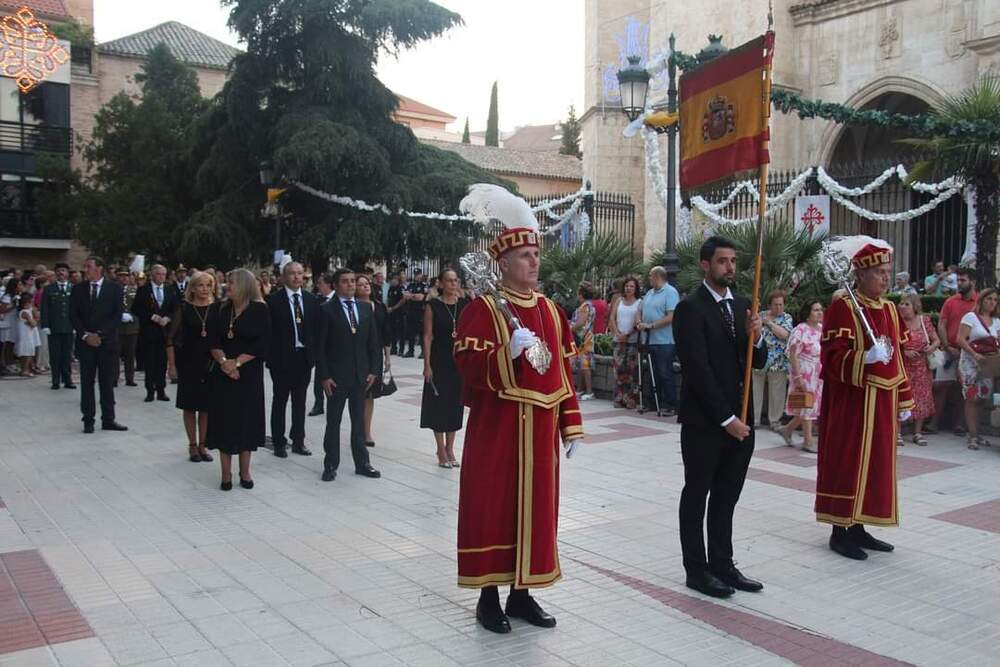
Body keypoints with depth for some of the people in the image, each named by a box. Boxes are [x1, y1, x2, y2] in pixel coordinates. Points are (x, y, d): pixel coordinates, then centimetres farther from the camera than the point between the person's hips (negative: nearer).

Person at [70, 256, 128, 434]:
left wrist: (100, 334, -12)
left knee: (107, 383, 3)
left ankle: (108, 420, 9)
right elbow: (73, 315, 4)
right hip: (85, 342, 1)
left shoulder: (114, 288, 1)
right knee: (87, 383, 4)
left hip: (107, 341, -1)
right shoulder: (78, 289, 7)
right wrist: (85, 335, -8)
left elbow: (117, 315, -4)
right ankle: (88, 421, 10)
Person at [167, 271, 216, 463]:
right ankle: (192, 445, 19)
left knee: (206, 405, 7)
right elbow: (171, 337, -3)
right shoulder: (184, 308, -4)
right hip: (188, 362, -1)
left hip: (210, 363, 2)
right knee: (190, 405, 6)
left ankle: (202, 444, 20)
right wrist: (171, 365, -6)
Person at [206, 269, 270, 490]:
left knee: (246, 419, 5)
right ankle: (226, 472, 13)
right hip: (223, 373, 2)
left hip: (249, 373, -2)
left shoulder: (260, 311, -5)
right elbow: (212, 341, -3)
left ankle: (245, 471, 18)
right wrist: (223, 361, -18)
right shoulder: (218, 310, 3)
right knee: (224, 419, 3)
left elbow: (262, 344, -11)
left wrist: (237, 362, -16)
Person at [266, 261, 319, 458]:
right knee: (280, 401, 7)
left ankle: (298, 441, 23)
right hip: (282, 357, -4)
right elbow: (269, 330, -9)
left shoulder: (311, 299, 6)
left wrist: (315, 352, 1)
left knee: (300, 401, 12)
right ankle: (279, 442, 17)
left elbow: (316, 328, 8)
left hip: (304, 356, 4)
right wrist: (270, 356, -12)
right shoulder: (273, 299, -8)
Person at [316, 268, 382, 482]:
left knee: (359, 420, 11)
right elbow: (321, 346, -7)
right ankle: (331, 465, 15)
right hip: (336, 376, -4)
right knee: (333, 421, 6)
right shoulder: (327, 310, -6)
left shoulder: (366, 308, 7)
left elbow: (373, 342, 9)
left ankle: (362, 463, 20)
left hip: (360, 374, 4)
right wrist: (324, 376, -12)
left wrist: (372, 370, 2)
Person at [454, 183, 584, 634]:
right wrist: (508, 353, -30)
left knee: (536, 506, 11)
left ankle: (522, 592, 24)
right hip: (497, 430, -6)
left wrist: (571, 424, 8)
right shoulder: (482, 309, -8)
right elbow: (468, 368, -15)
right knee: (493, 508, 2)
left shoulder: (549, 310, 11)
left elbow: (563, 370, 12)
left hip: (540, 432, 6)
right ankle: (489, 595, 16)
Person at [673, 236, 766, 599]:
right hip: (704, 421, -6)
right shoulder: (690, 308, -11)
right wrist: (725, 418, -16)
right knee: (697, 496, 7)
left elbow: (757, 363, 11)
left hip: (739, 419, 7)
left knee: (726, 497, 14)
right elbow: (698, 370, -16)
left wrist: (755, 337, -11)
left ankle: (722, 565, 25)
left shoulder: (742, 305, 11)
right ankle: (697, 570, 17)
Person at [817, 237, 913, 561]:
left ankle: (858, 527, 23)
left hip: (882, 402, 8)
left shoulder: (890, 309, 12)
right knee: (847, 463, -2)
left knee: (874, 462, 12)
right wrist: (866, 358, -33)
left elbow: (897, 357, 16)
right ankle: (840, 531, 8)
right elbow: (832, 357, -17)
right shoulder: (842, 308, -12)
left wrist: (904, 399, 14)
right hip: (851, 401, -8)